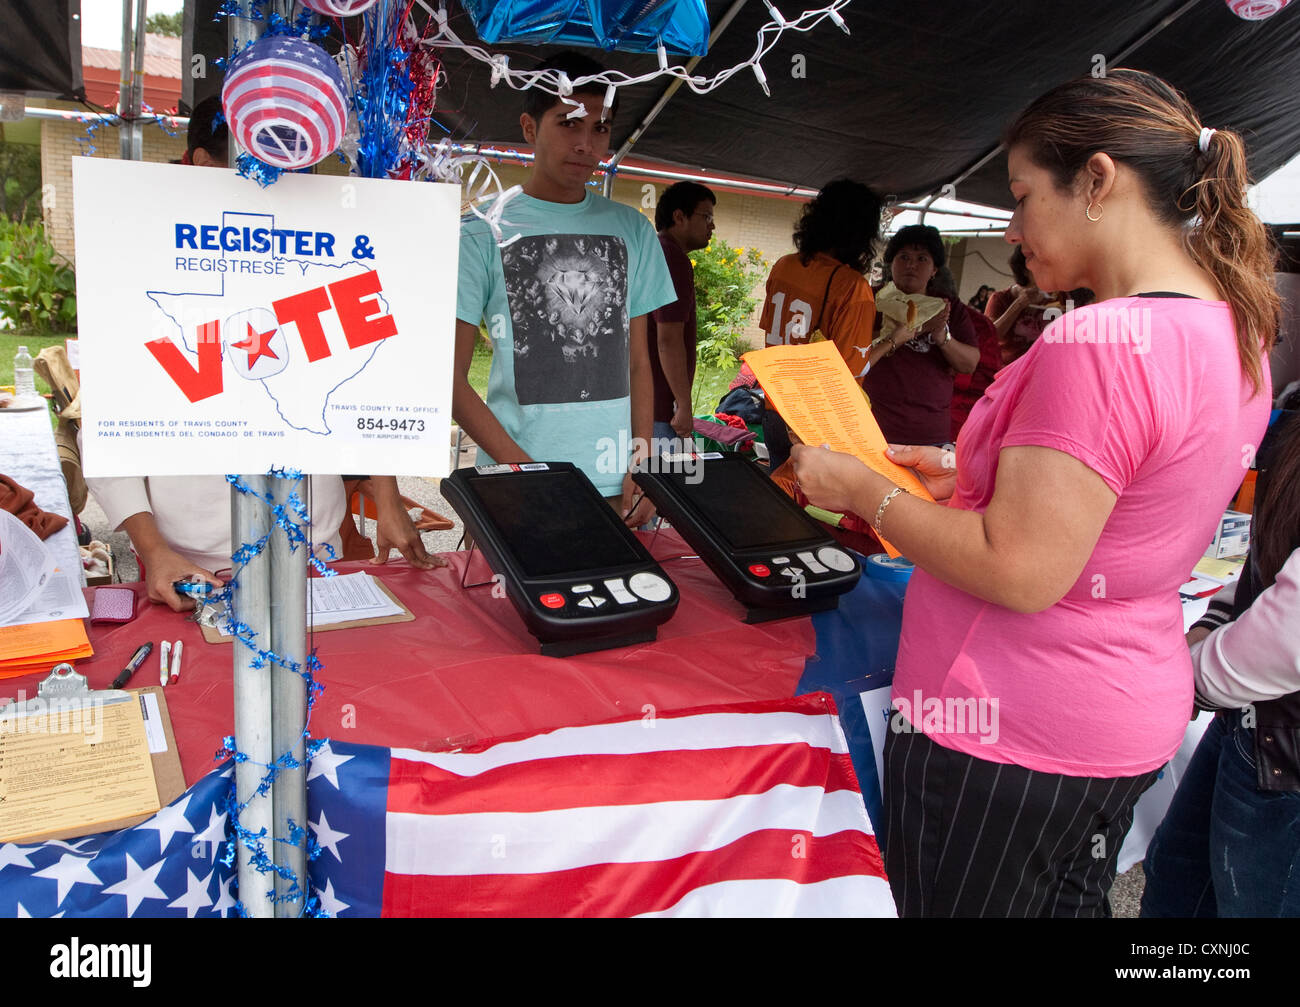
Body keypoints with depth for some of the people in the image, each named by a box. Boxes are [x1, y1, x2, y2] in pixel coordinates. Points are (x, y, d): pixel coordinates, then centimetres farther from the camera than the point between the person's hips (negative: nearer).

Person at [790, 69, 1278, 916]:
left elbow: (1020, 573, -26)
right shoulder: (1234, 332, 5)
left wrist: (862, 488, -14)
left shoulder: (1100, 344, -26)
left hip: (1005, 735, -9)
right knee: (1072, 901, 25)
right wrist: (964, 477, 12)